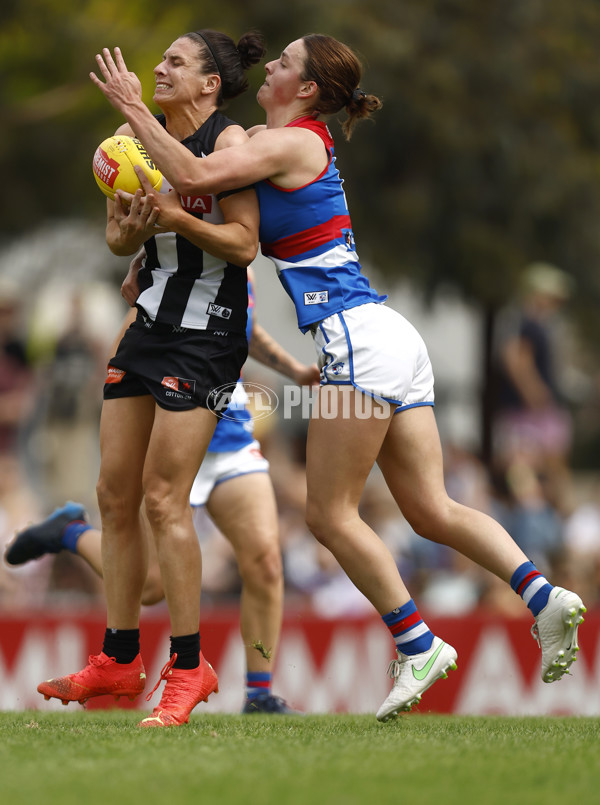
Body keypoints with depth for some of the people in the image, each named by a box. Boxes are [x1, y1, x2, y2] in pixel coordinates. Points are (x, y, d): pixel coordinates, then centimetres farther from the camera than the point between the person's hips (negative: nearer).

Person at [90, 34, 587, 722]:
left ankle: (416, 646, -2)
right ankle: (543, 596, -10)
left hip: (358, 337, -9)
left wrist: (131, 105, -9)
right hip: (388, 337, 9)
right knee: (433, 511, 4)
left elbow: (193, 176, -20)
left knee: (330, 514, -2)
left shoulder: (289, 142, -8)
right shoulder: (299, 143, 21)